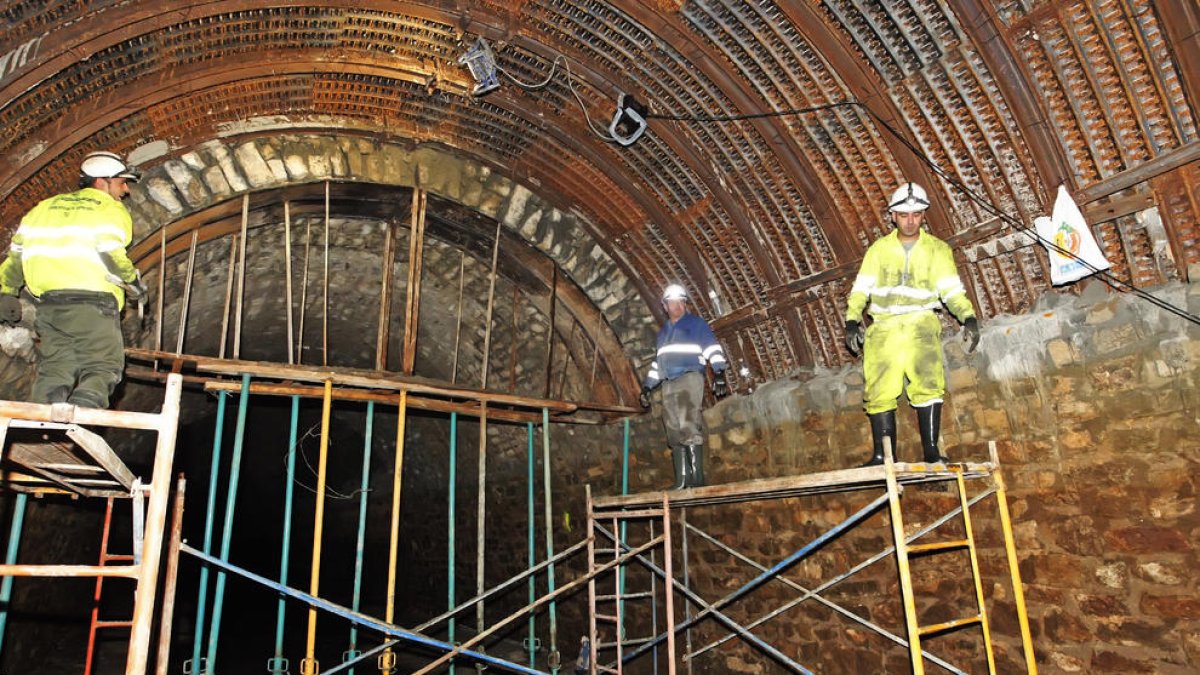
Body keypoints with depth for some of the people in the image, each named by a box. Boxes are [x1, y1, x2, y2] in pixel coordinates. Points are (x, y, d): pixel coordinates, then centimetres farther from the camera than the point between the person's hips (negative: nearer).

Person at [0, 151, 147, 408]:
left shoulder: (46, 206, 22)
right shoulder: (112, 210, 3)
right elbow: (111, 255, -13)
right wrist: (133, 282, 2)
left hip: (48, 302, 6)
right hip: (92, 300, -5)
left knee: (55, 367, 10)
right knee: (102, 367, -4)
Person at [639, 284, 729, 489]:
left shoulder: (696, 323, 7)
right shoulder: (663, 332, 26)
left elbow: (712, 348, -3)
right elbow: (657, 362, 31)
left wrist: (719, 373, -16)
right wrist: (647, 387, 26)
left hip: (690, 379, -6)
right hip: (668, 385, 6)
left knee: (689, 426, -18)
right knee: (675, 432, 0)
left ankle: (697, 477, -17)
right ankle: (682, 481, 0)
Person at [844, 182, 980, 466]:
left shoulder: (937, 249, 12)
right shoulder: (879, 249, 14)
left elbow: (952, 290, 6)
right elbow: (861, 289, 9)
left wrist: (969, 318, -10)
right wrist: (852, 320, -5)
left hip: (921, 324, -1)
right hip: (884, 327, 1)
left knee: (927, 383, -20)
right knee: (878, 392, -5)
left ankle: (931, 451, -14)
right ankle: (883, 456, 3)